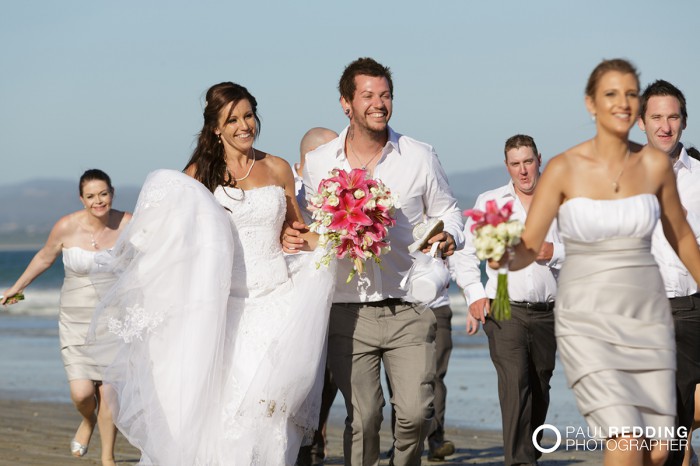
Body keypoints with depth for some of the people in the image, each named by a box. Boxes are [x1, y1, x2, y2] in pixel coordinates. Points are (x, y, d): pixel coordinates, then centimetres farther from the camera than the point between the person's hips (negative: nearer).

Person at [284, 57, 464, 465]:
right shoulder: (318, 163, 7)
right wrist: (292, 238, -4)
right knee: (362, 417, -1)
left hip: (409, 310, 0)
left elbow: (446, 210, 15)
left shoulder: (419, 157, 4)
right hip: (349, 311, 1)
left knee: (416, 412, -8)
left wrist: (449, 238, -8)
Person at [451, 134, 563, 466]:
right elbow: (464, 252, 9)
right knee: (515, 381, -18)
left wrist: (554, 253, -11)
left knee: (539, 390, 8)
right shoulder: (489, 202, 8)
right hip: (505, 310, -2)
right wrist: (474, 295, -3)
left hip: (546, 313, 3)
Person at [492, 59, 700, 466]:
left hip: (647, 316, 3)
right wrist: (505, 258, -30)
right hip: (588, 321, -3)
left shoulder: (656, 164, 1)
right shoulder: (564, 169, -8)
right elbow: (528, 248, -8)